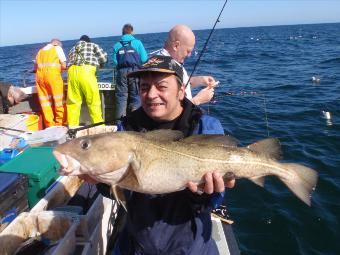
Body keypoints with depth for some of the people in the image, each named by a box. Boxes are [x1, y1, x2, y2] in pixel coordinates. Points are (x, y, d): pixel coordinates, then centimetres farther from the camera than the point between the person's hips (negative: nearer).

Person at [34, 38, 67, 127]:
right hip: (53, 75, -5)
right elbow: (64, 66, 1)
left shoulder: (40, 51, 23)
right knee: (59, 102, 3)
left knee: (45, 102, 7)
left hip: (39, 76, 5)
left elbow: (35, 68, 21)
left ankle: (50, 126, 11)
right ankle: (61, 124, 5)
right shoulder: (58, 48, 10)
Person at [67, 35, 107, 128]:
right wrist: (97, 63, 34)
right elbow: (104, 58, 13)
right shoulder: (93, 45, 22)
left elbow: (71, 60, 25)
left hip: (73, 71, 4)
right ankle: (98, 124, -1)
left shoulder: (73, 48, 32)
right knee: (94, 101, -1)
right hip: (86, 71, -4)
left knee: (73, 101, 6)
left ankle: (72, 125, 8)